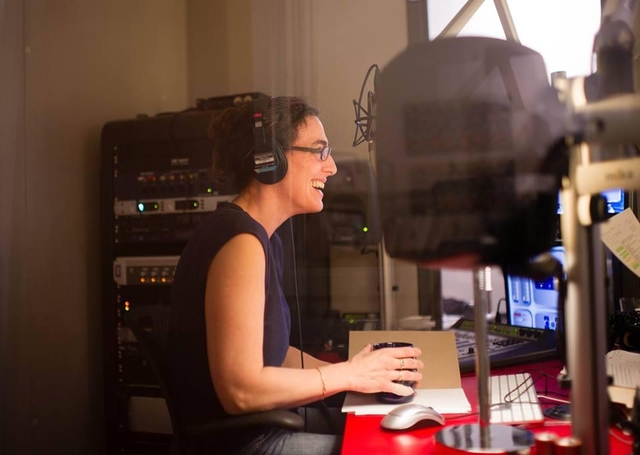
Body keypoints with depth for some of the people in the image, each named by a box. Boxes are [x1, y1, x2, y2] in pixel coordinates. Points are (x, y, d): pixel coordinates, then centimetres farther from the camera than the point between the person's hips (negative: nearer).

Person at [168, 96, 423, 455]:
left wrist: (356, 370, 2)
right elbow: (241, 391, -24)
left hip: (263, 421, 9)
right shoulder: (241, 242, -22)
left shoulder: (263, 237, 9)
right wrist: (350, 375, -15)